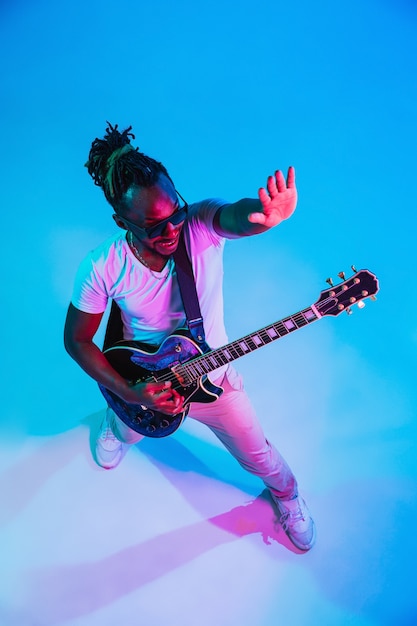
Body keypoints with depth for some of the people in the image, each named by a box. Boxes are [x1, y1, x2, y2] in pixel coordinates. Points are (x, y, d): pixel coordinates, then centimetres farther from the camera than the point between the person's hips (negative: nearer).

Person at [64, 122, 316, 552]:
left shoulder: (202, 223, -30)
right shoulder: (102, 267, -28)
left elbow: (239, 215, -54)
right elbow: (77, 339, -15)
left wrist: (268, 215, -79)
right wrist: (130, 395, -22)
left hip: (212, 377, 0)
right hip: (141, 380, 1)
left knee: (257, 455, 18)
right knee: (126, 433, 33)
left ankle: (286, 494, 56)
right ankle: (115, 424, 74)